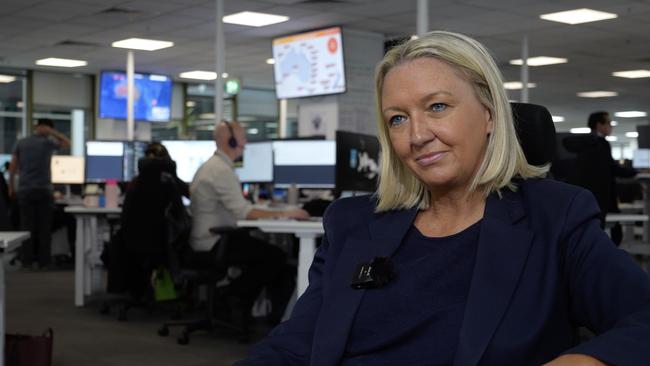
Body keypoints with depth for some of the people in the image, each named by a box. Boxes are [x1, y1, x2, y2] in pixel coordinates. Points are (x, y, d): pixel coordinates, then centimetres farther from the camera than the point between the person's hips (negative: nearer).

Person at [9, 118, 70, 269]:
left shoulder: (21, 143, 6)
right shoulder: (48, 142, -1)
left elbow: (12, 167, 6)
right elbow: (67, 143, 17)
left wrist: (11, 187, 15)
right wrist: (51, 132, 7)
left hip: (25, 190, 2)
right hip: (44, 190, -2)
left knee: (27, 226, 3)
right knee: (44, 227, 2)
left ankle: (27, 260, 2)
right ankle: (43, 260, 1)